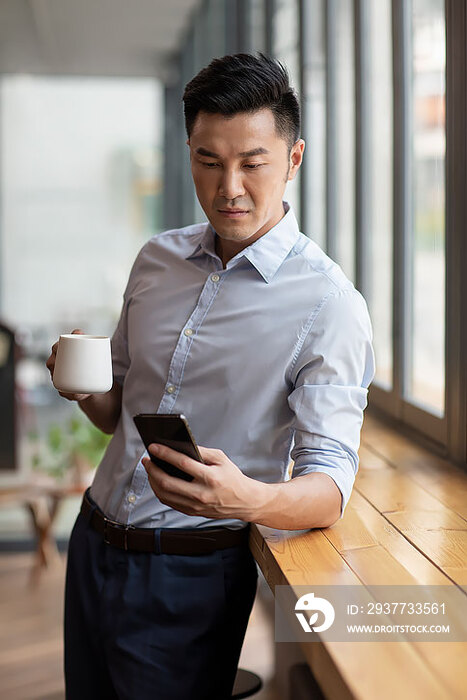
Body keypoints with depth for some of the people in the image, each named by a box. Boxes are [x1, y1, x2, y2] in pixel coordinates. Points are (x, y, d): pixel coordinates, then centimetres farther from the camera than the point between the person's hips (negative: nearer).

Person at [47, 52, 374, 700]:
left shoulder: (328, 302, -14)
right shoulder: (157, 259, 4)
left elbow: (329, 487, -18)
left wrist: (247, 499, -38)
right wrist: (84, 386, -9)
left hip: (189, 574, -5)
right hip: (92, 548, 6)